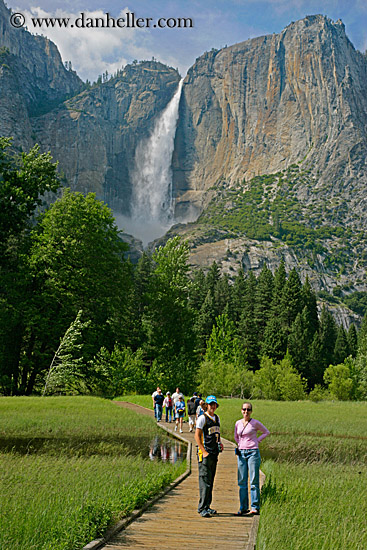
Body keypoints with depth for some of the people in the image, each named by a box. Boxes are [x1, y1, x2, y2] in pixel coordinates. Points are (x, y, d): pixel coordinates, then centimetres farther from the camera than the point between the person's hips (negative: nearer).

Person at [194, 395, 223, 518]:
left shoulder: (217, 418, 15)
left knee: (211, 481, 11)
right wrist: (204, 451, -16)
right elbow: (197, 435, -11)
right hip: (205, 453, -7)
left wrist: (220, 442, 8)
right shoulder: (202, 418, -7)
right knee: (205, 480, -9)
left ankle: (207, 506, 18)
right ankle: (202, 508, -5)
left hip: (214, 453, 8)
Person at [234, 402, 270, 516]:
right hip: (241, 453, 4)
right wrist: (240, 444, 9)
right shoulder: (238, 423, 8)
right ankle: (243, 507, 14)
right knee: (242, 481, 6)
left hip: (253, 453, -4)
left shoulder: (255, 423, -4)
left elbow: (266, 432, 8)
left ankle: (255, 507, 3)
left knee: (254, 481, -3)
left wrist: (256, 441, -1)